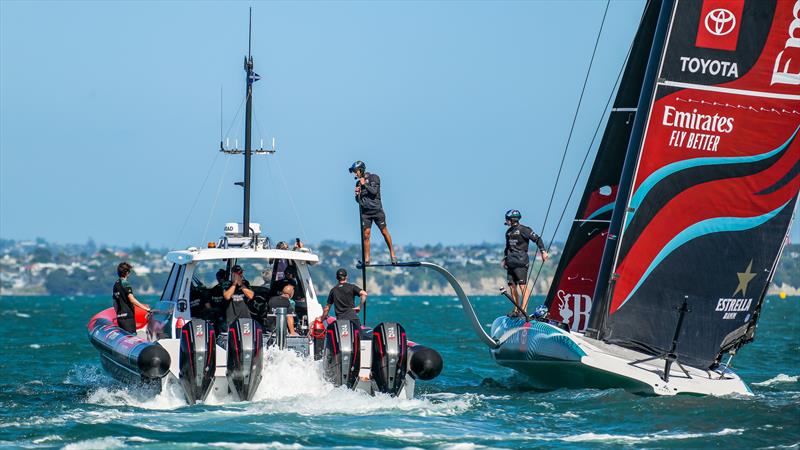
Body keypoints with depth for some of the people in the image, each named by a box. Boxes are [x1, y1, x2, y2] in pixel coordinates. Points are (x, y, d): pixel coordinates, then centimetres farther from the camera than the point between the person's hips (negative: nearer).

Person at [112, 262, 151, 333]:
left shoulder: (116, 284, 14)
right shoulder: (125, 284, -11)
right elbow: (132, 300, -22)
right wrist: (145, 308, -24)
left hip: (119, 316, 8)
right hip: (128, 316, -8)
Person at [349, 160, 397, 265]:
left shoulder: (374, 178, -3)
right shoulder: (358, 183, 12)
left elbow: (374, 191, -16)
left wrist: (365, 184, -13)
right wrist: (357, 194, -4)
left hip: (376, 210, -4)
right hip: (365, 212, 4)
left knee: (384, 232, 1)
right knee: (366, 235, -4)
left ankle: (392, 254, 14)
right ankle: (366, 259, -3)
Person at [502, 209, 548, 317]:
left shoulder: (523, 230, -6)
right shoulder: (508, 232, 17)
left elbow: (537, 239, -7)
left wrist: (543, 251, -14)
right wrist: (505, 258, 21)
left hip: (521, 263, -8)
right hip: (511, 264, 8)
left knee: (523, 286, -12)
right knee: (512, 287, 6)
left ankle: (524, 309, -14)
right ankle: (516, 310, 13)